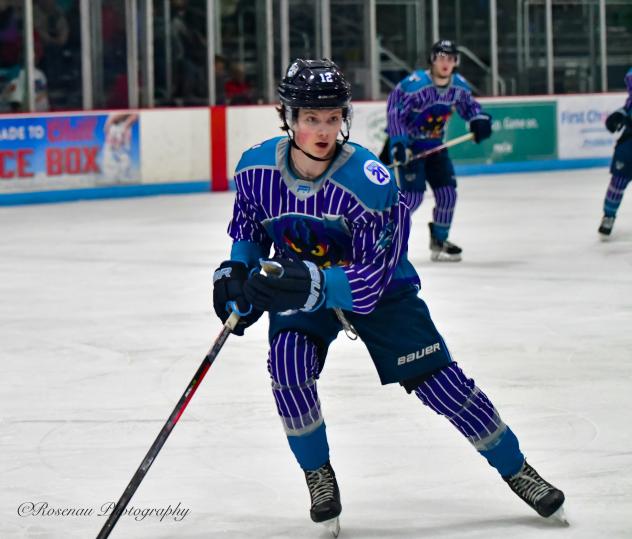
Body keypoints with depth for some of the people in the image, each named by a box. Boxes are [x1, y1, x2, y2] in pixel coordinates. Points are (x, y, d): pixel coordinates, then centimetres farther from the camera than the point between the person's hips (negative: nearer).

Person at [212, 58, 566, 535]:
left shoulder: (369, 182, -31)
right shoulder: (256, 169, -19)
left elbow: (372, 281, -32)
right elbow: (247, 228, 4)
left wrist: (314, 284, -46)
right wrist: (236, 272, -14)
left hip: (380, 286, -3)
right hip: (299, 283, 3)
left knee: (437, 380, -7)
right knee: (287, 366, -25)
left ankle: (517, 471, 11)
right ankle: (319, 475, -1)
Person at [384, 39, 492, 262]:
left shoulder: (459, 86, -4)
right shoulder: (414, 84, -25)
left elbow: (469, 105, 14)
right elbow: (394, 111, -24)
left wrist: (479, 119, -8)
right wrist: (399, 144, -30)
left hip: (434, 144, 7)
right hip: (408, 144, -7)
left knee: (447, 192, 3)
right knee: (413, 195, -16)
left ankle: (439, 241, 21)